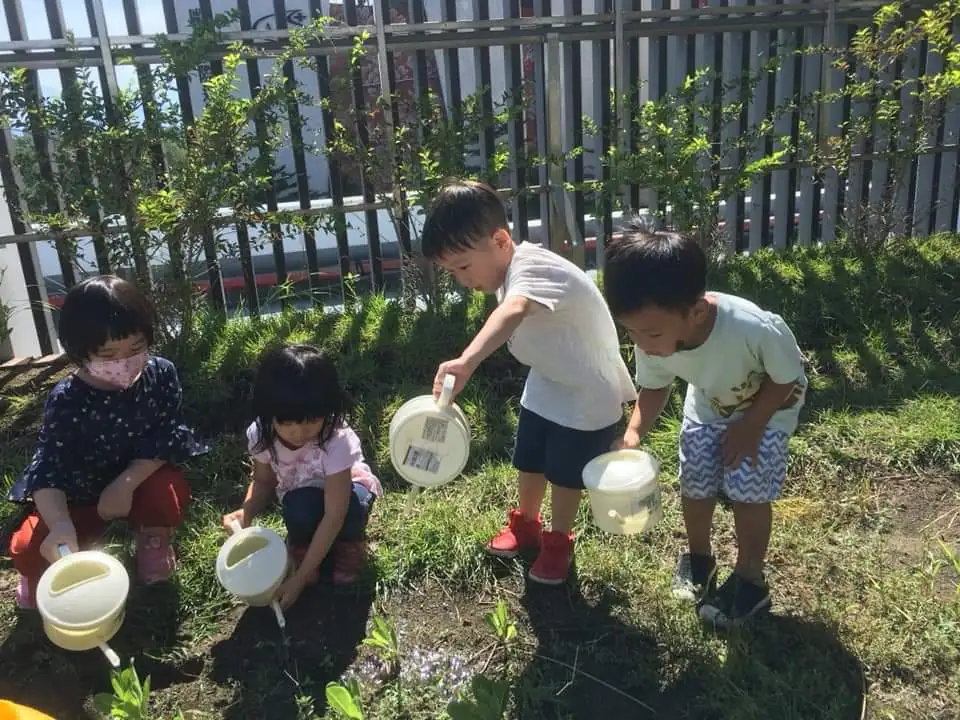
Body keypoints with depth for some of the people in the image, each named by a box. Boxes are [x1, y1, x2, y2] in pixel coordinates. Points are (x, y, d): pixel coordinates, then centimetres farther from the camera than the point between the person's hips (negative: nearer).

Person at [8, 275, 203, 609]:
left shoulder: (161, 374, -19)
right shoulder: (66, 401, -24)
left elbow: (165, 438, -16)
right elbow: (49, 470, -28)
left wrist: (126, 483, -31)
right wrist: (59, 525, -47)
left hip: (141, 481, 1)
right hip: (79, 494, 0)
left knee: (170, 492, -32)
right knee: (28, 550, -19)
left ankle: (154, 536, 5)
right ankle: (48, 569, 21)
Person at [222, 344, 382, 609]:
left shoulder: (336, 440, -36)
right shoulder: (261, 435, -24)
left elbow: (334, 514, -35)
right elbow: (264, 482, -5)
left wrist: (299, 578, -35)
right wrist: (245, 513, -29)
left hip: (343, 491, -2)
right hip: (302, 497, 2)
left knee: (353, 503, -37)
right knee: (300, 506, -35)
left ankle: (350, 544, -2)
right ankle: (300, 547, -1)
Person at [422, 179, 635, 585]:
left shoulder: (533, 269, -35)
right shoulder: (510, 271, -6)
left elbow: (513, 312, -58)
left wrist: (466, 362, -74)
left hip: (588, 395, -8)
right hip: (548, 384, 8)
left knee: (564, 475, 8)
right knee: (528, 462, 18)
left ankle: (558, 541, 34)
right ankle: (526, 525, 45)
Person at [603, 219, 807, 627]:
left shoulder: (754, 328, -45)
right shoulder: (653, 341, -31)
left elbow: (787, 378, -24)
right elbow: (654, 388, -10)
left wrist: (750, 426, -19)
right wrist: (634, 432, -27)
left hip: (769, 405, -3)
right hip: (709, 405, 4)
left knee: (748, 491, -7)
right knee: (695, 485, 5)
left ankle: (750, 581, 17)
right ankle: (698, 558, 35)